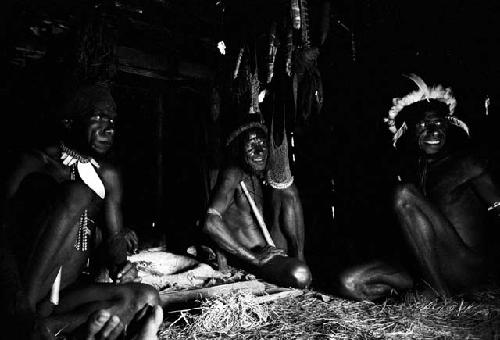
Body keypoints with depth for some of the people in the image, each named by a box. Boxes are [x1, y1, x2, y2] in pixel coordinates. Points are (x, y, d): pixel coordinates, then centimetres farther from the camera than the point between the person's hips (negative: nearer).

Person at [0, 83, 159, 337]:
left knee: (146, 297, -18)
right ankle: (24, 318, -18)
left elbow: (113, 234, 7)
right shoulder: (36, 162, -3)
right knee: (78, 192, -27)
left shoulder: (108, 175, 10)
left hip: (65, 292, 5)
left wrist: (119, 265, -13)